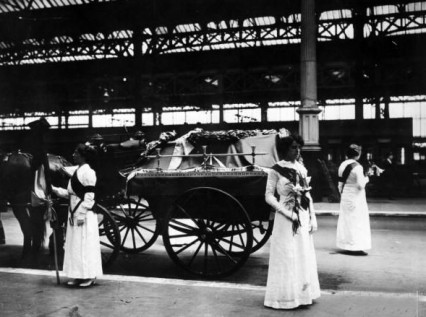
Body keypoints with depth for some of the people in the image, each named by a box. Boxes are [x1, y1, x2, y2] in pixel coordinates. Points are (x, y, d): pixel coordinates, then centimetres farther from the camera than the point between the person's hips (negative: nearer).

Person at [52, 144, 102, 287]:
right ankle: (78, 275, 21)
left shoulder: (88, 172, -14)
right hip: (74, 213, 9)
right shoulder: (77, 171, 14)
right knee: (74, 245, 12)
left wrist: (82, 215, -19)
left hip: (84, 215, -9)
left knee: (85, 245, -2)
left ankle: (89, 276, 7)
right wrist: (54, 190, 11)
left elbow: (89, 196, -17)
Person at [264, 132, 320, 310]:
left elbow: (307, 195, 11)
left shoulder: (302, 169, 8)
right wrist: (287, 212, -18)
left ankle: (302, 294, 26)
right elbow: (269, 196, -10)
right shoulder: (276, 170, -9)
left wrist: (312, 218, 7)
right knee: (287, 257, 1)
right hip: (286, 219, -6)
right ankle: (285, 297, 12)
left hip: (303, 218, 6)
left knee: (304, 256, 13)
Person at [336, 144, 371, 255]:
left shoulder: (342, 165, 3)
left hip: (345, 196, 7)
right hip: (356, 197, -7)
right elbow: (360, 185, -18)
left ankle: (345, 246, 19)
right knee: (356, 221, 0)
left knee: (345, 220, 13)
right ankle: (356, 247, 1)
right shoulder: (357, 167, -17)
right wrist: (366, 178, 0)